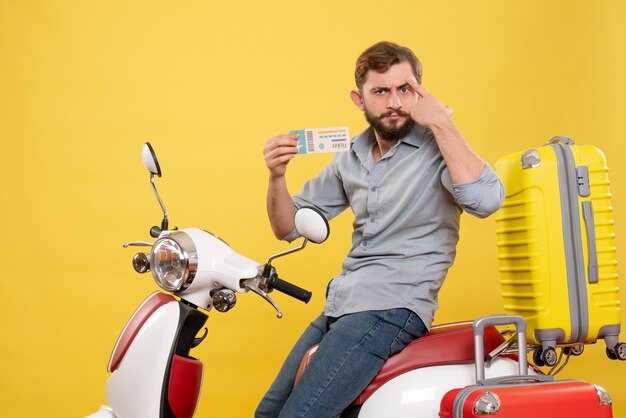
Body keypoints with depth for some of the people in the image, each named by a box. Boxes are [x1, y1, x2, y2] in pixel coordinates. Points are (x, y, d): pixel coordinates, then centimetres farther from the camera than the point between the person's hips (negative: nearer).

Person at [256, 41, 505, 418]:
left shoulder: (437, 147, -7)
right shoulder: (350, 159, 13)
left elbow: (486, 200, -27)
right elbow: (289, 227, 15)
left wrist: (442, 122, -21)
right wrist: (277, 176, -5)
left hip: (393, 307, -7)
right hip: (340, 304, 8)